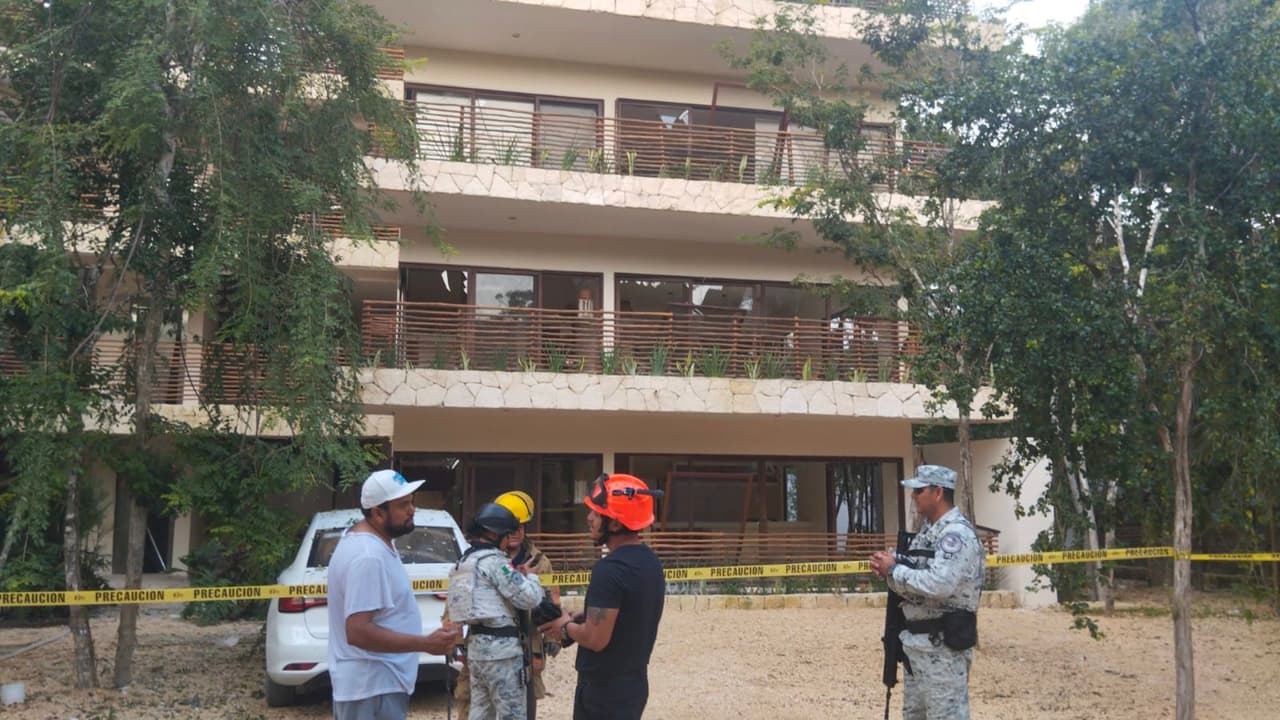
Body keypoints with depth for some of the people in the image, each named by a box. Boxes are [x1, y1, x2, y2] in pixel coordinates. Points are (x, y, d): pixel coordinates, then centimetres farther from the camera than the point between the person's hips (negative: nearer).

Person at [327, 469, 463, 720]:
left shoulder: (364, 539, 9)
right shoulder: (368, 557, -25)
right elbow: (358, 631, -29)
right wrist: (425, 644, -29)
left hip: (363, 682, 11)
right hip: (374, 687, -11)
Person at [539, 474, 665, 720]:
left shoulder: (610, 569, -24)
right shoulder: (650, 561, 5)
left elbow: (595, 638, -25)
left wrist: (566, 627, -6)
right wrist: (579, 620, 8)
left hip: (605, 689, -9)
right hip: (633, 683, 9)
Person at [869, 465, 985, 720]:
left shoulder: (957, 534, -17)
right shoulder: (926, 531, 13)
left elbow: (938, 584, -30)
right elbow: (916, 579, 15)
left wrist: (894, 570, -19)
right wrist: (888, 569, -6)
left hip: (943, 646, -10)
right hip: (917, 642, 10)